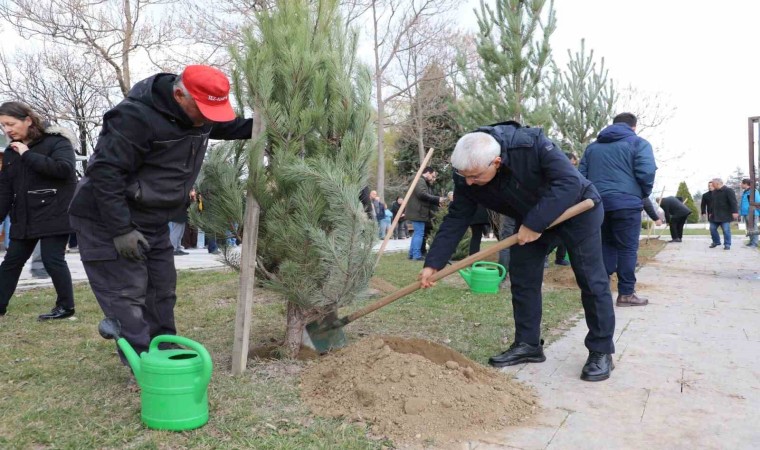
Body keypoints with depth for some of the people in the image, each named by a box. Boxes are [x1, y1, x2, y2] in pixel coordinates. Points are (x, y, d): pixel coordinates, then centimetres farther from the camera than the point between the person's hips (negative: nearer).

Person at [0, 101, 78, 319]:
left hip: (54, 216, -7)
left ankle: (65, 306, 8)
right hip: (23, 218, 8)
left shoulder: (56, 141, -8)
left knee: (53, 260, -6)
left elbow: (64, 168, -26)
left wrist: (28, 156, -21)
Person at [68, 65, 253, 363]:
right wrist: (120, 229, -27)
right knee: (127, 294, -6)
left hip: (153, 222, 8)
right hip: (108, 221, -8)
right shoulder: (136, 116, -27)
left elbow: (228, 127, 18)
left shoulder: (200, 112, -1)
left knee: (162, 291, 13)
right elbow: (105, 171, -27)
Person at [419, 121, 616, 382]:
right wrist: (433, 264, -21)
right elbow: (455, 220, -16)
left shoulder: (532, 144, -38)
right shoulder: (466, 177, -21)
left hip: (576, 208, -5)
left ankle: (602, 351, 5)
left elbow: (569, 182, -38)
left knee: (591, 279, -5)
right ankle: (528, 344, 12)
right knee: (521, 278, 1)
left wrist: (535, 224, -39)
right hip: (530, 219, 5)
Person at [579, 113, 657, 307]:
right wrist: (644, 194, 6)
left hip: (597, 203, 5)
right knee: (627, 248, 0)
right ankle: (626, 293, 1)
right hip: (626, 203, -5)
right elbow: (646, 172, -10)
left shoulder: (593, 146, 19)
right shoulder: (638, 143, 3)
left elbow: (581, 174, 18)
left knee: (605, 246, 13)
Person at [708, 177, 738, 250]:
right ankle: (716, 242, 25)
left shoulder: (728, 191, -9)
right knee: (712, 229, 8)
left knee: (726, 230, -6)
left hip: (725, 216, -7)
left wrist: (735, 212, -24)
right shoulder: (713, 192, 14)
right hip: (715, 215, 7)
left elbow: (733, 202, -17)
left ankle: (727, 244, 1)